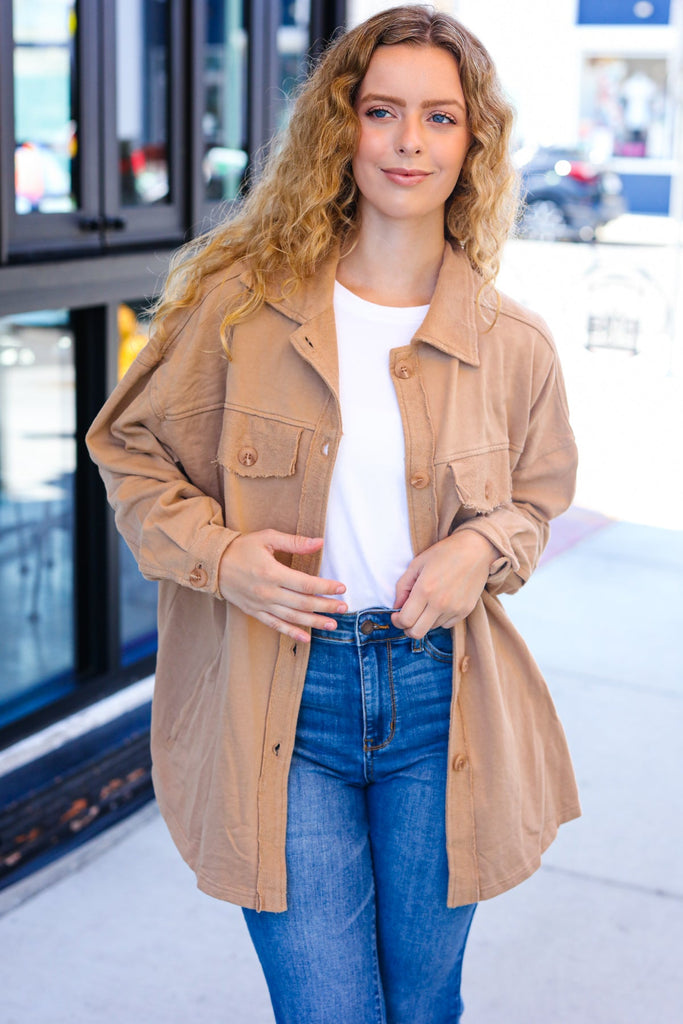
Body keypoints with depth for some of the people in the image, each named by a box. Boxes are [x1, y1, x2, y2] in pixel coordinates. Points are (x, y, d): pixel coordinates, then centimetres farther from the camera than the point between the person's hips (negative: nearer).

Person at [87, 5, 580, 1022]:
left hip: (442, 699, 2)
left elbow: (540, 490, 16)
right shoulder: (242, 299, -5)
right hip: (281, 701, -2)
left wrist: (485, 548, -7)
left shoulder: (513, 343, 0)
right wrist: (217, 551, -14)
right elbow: (133, 450, 4)